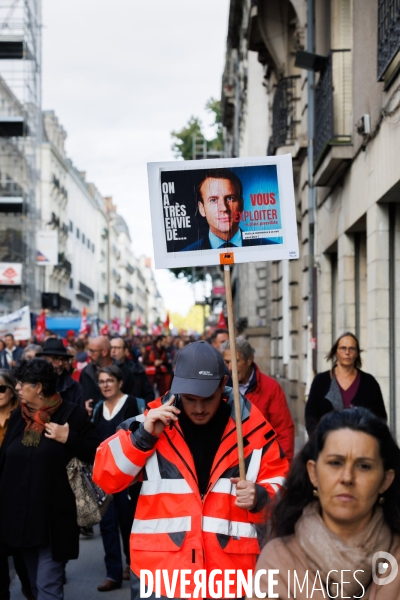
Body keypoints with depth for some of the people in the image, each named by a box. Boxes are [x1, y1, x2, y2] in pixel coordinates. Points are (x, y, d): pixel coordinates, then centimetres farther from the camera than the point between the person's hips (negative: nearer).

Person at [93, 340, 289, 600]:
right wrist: (142, 436, -14)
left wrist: (261, 496, -11)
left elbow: (279, 481, 10)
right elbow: (106, 477, -1)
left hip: (230, 576, 0)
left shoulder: (252, 426, -1)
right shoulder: (155, 420, 0)